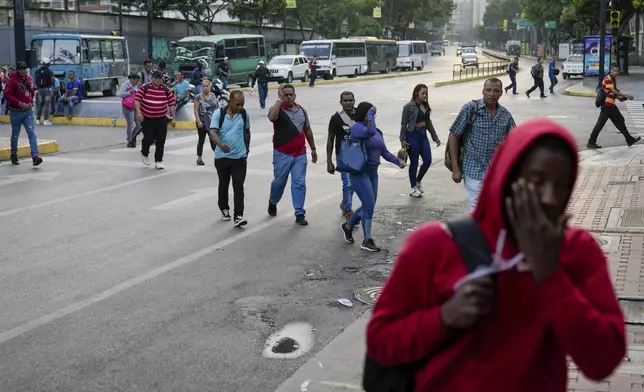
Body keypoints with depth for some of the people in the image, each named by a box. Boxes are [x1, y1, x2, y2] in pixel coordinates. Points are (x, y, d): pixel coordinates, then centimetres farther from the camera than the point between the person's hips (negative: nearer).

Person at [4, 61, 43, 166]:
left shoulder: (29, 79, 5)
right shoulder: (12, 80, -13)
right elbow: (7, 95, -18)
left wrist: (31, 102, 10)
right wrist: (20, 104, -23)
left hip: (28, 110, 4)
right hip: (16, 112, -4)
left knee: (32, 133, -9)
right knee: (15, 135, 10)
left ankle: (35, 156, -17)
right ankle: (14, 155, 28)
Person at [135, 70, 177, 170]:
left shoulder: (166, 90, 0)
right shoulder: (144, 88, -5)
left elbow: (172, 104, 3)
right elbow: (137, 100, -7)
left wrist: (173, 118, 0)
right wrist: (138, 112, -20)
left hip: (161, 120, 2)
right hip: (147, 119, -2)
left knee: (160, 141, 2)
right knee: (149, 138, -10)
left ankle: (158, 161, 16)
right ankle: (144, 154, 22)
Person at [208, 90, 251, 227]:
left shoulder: (244, 114, 0)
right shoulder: (219, 113, -8)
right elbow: (212, 132, -18)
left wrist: (246, 149, 19)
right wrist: (220, 144, -37)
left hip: (239, 157, 0)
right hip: (222, 157, 0)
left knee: (238, 186, -8)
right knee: (223, 185, 15)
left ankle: (238, 216, -9)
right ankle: (224, 209, 35)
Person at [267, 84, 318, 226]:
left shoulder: (301, 110, 8)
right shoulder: (278, 109, -7)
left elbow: (307, 130, 18)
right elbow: (272, 117, -33)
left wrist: (313, 148, 18)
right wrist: (279, 99, -26)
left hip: (300, 154, 3)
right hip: (282, 154, -3)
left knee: (299, 183, -1)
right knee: (279, 181, 10)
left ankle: (300, 214, 3)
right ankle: (273, 202, 40)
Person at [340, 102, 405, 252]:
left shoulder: (378, 132, 11)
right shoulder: (357, 128, -13)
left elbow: (384, 152, 12)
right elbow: (370, 132, -35)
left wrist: (398, 161, -3)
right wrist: (370, 114, -22)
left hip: (373, 172, 8)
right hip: (359, 172, -8)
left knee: (368, 205, 15)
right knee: (369, 205, -10)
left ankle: (348, 226, 37)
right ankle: (367, 240, 1)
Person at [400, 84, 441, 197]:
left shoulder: (426, 106, 9)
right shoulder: (409, 106, -9)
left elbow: (428, 122, 17)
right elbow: (404, 124, -8)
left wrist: (435, 137, 18)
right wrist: (402, 140, -12)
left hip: (423, 135, 6)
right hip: (412, 136, -6)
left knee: (428, 161, 3)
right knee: (414, 163, 3)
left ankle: (418, 181, 28)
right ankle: (413, 188, 17)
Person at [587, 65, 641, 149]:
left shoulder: (614, 79, 15)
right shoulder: (607, 79, -15)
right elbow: (613, 91, -23)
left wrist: (619, 97, 1)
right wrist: (625, 95, -22)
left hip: (612, 105, 10)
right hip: (606, 105, -10)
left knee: (620, 122, 14)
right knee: (600, 123, -8)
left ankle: (630, 140, 21)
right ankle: (591, 142, -2)